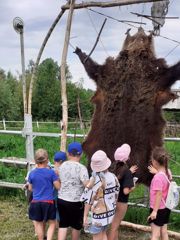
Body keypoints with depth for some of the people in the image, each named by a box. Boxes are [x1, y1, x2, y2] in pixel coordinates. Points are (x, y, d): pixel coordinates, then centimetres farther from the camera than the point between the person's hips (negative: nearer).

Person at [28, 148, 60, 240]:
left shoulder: (32, 173, -2)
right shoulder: (51, 172, -10)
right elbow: (58, 187, -5)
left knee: (39, 224, 17)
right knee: (52, 224, 12)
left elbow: (30, 188, 10)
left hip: (35, 202, 3)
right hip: (48, 202, -2)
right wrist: (56, 178, 11)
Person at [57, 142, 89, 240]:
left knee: (63, 225, 12)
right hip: (75, 202, -5)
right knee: (76, 225, 16)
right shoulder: (81, 168, -15)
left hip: (61, 199, 5)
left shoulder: (62, 166, 4)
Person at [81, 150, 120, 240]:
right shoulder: (113, 177, -6)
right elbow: (115, 195, 5)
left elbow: (89, 200, -18)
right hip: (109, 212, 6)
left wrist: (85, 216, -9)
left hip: (97, 214, -6)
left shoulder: (95, 179, -22)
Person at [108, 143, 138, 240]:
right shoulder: (126, 172, -22)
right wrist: (132, 187, -7)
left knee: (115, 225, 23)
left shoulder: (115, 167, -2)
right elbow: (126, 191, -26)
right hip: (121, 202, -7)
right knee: (114, 227, 5)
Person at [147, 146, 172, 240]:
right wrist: (156, 172, 18)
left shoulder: (157, 177, -25)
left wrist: (154, 211, -20)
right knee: (164, 232, 19)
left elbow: (159, 194, -24)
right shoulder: (168, 172, -3)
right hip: (166, 207, 8)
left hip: (158, 209, -8)